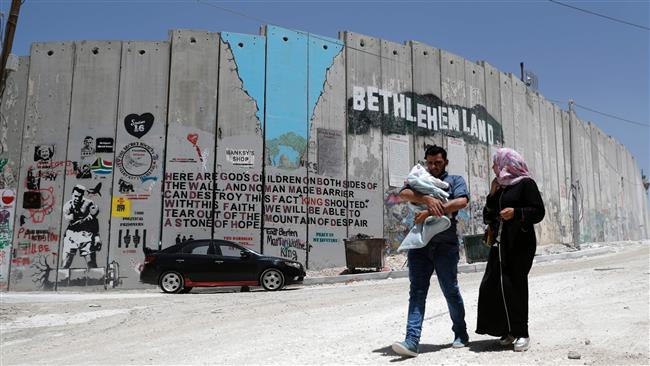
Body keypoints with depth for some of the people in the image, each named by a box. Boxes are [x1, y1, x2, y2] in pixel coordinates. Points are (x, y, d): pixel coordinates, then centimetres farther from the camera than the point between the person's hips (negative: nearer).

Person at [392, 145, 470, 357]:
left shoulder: (455, 181, 12)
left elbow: (461, 202, -10)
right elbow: (404, 193, -3)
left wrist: (429, 212, -16)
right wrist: (427, 199, -21)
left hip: (445, 245, -2)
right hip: (419, 243, 2)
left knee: (450, 291, 7)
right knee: (417, 292, -5)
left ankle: (461, 334, 25)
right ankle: (412, 340, -9)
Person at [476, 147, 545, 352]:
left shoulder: (526, 183, 0)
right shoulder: (500, 187, 20)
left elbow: (538, 212, -7)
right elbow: (487, 217, 19)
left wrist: (516, 212, -22)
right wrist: (492, 195, 7)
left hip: (519, 244, -7)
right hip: (500, 244, 7)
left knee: (514, 286, -8)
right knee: (492, 287, 0)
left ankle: (521, 333, 3)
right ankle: (509, 330, 11)